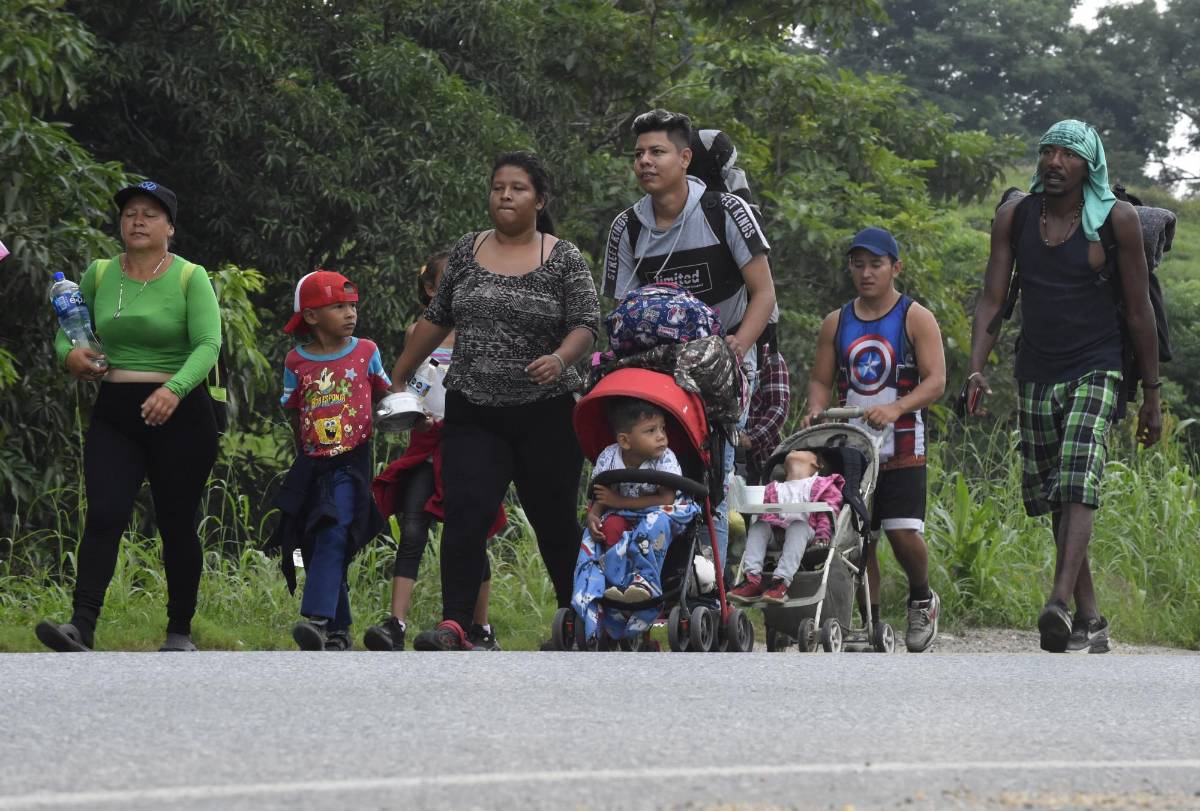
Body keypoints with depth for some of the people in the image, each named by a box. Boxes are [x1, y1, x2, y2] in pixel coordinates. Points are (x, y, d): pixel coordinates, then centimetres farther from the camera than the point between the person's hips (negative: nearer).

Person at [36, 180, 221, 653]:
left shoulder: (190, 278, -4)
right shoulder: (99, 275, 8)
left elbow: (208, 344, -15)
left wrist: (174, 389, -32)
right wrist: (70, 353, -3)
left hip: (179, 414, -2)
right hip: (114, 415, 3)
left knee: (176, 525, 5)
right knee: (104, 516, -14)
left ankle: (180, 632, 20)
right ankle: (81, 627, -26)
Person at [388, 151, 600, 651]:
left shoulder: (564, 260, -1)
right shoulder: (467, 251, 9)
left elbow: (586, 324, -7)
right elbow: (437, 319, 16)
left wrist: (559, 357, -28)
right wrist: (398, 377, 19)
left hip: (543, 415, -2)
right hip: (473, 414, 2)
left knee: (554, 520, 7)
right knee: (465, 516, -13)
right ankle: (454, 627, -20)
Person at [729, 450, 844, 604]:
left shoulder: (822, 486, 21)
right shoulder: (775, 489, 35)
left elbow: (828, 513, 5)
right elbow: (767, 516, 22)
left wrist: (823, 535, -12)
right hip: (776, 535, 4)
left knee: (798, 525, -37)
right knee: (758, 526, -24)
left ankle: (781, 581, -52)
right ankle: (752, 579, -40)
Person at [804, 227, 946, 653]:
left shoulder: (916, 319, 1)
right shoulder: (836, 323, 13)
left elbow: (935, 381, -7)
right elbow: (821, 380, 13)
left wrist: (896, 408, -23)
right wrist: (815, 411, -9)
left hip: (901, 446, -4)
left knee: (904, 533, -14)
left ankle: (922, 600, 13)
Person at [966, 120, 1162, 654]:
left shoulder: (1116, 220, -7)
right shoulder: (1014, 218, 3)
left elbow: (1138, 312, -2)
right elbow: (992, 299, 2)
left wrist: (1152, 395, -1)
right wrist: (976, 368, -13)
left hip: (1095, 373, -4)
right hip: (1035, 378, 5)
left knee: (1078, 485, -22)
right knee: (1051, 497, 7)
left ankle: (1059, 604, -36)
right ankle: (1089, 618, 15)